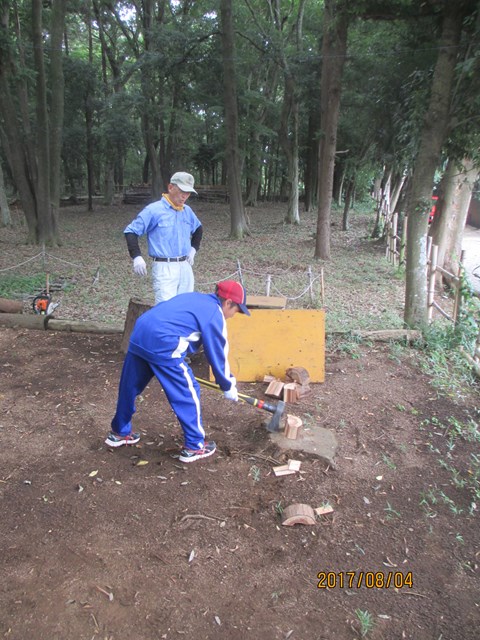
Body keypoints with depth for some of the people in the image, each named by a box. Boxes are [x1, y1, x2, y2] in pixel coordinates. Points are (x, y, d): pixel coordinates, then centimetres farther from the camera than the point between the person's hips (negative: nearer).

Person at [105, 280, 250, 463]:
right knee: (188, 392, 6)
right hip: (163, 345, -8)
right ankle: (194, 446, 17)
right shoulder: (215, 314, 3)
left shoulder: (194, 297, 25)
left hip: (138, 335, 9)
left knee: (130, 387, 23)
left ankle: (119, 432, 43)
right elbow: (218, 355, 6)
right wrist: (228, 386, 20)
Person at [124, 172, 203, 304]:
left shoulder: (187, 211, 10)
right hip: (164, 268, -6)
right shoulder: (154, 210, -8)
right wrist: (136, 257, -14)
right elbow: (131, 231, -5)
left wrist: (194, 248, 17)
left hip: (185, 267, 6)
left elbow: (198, 229, 30)